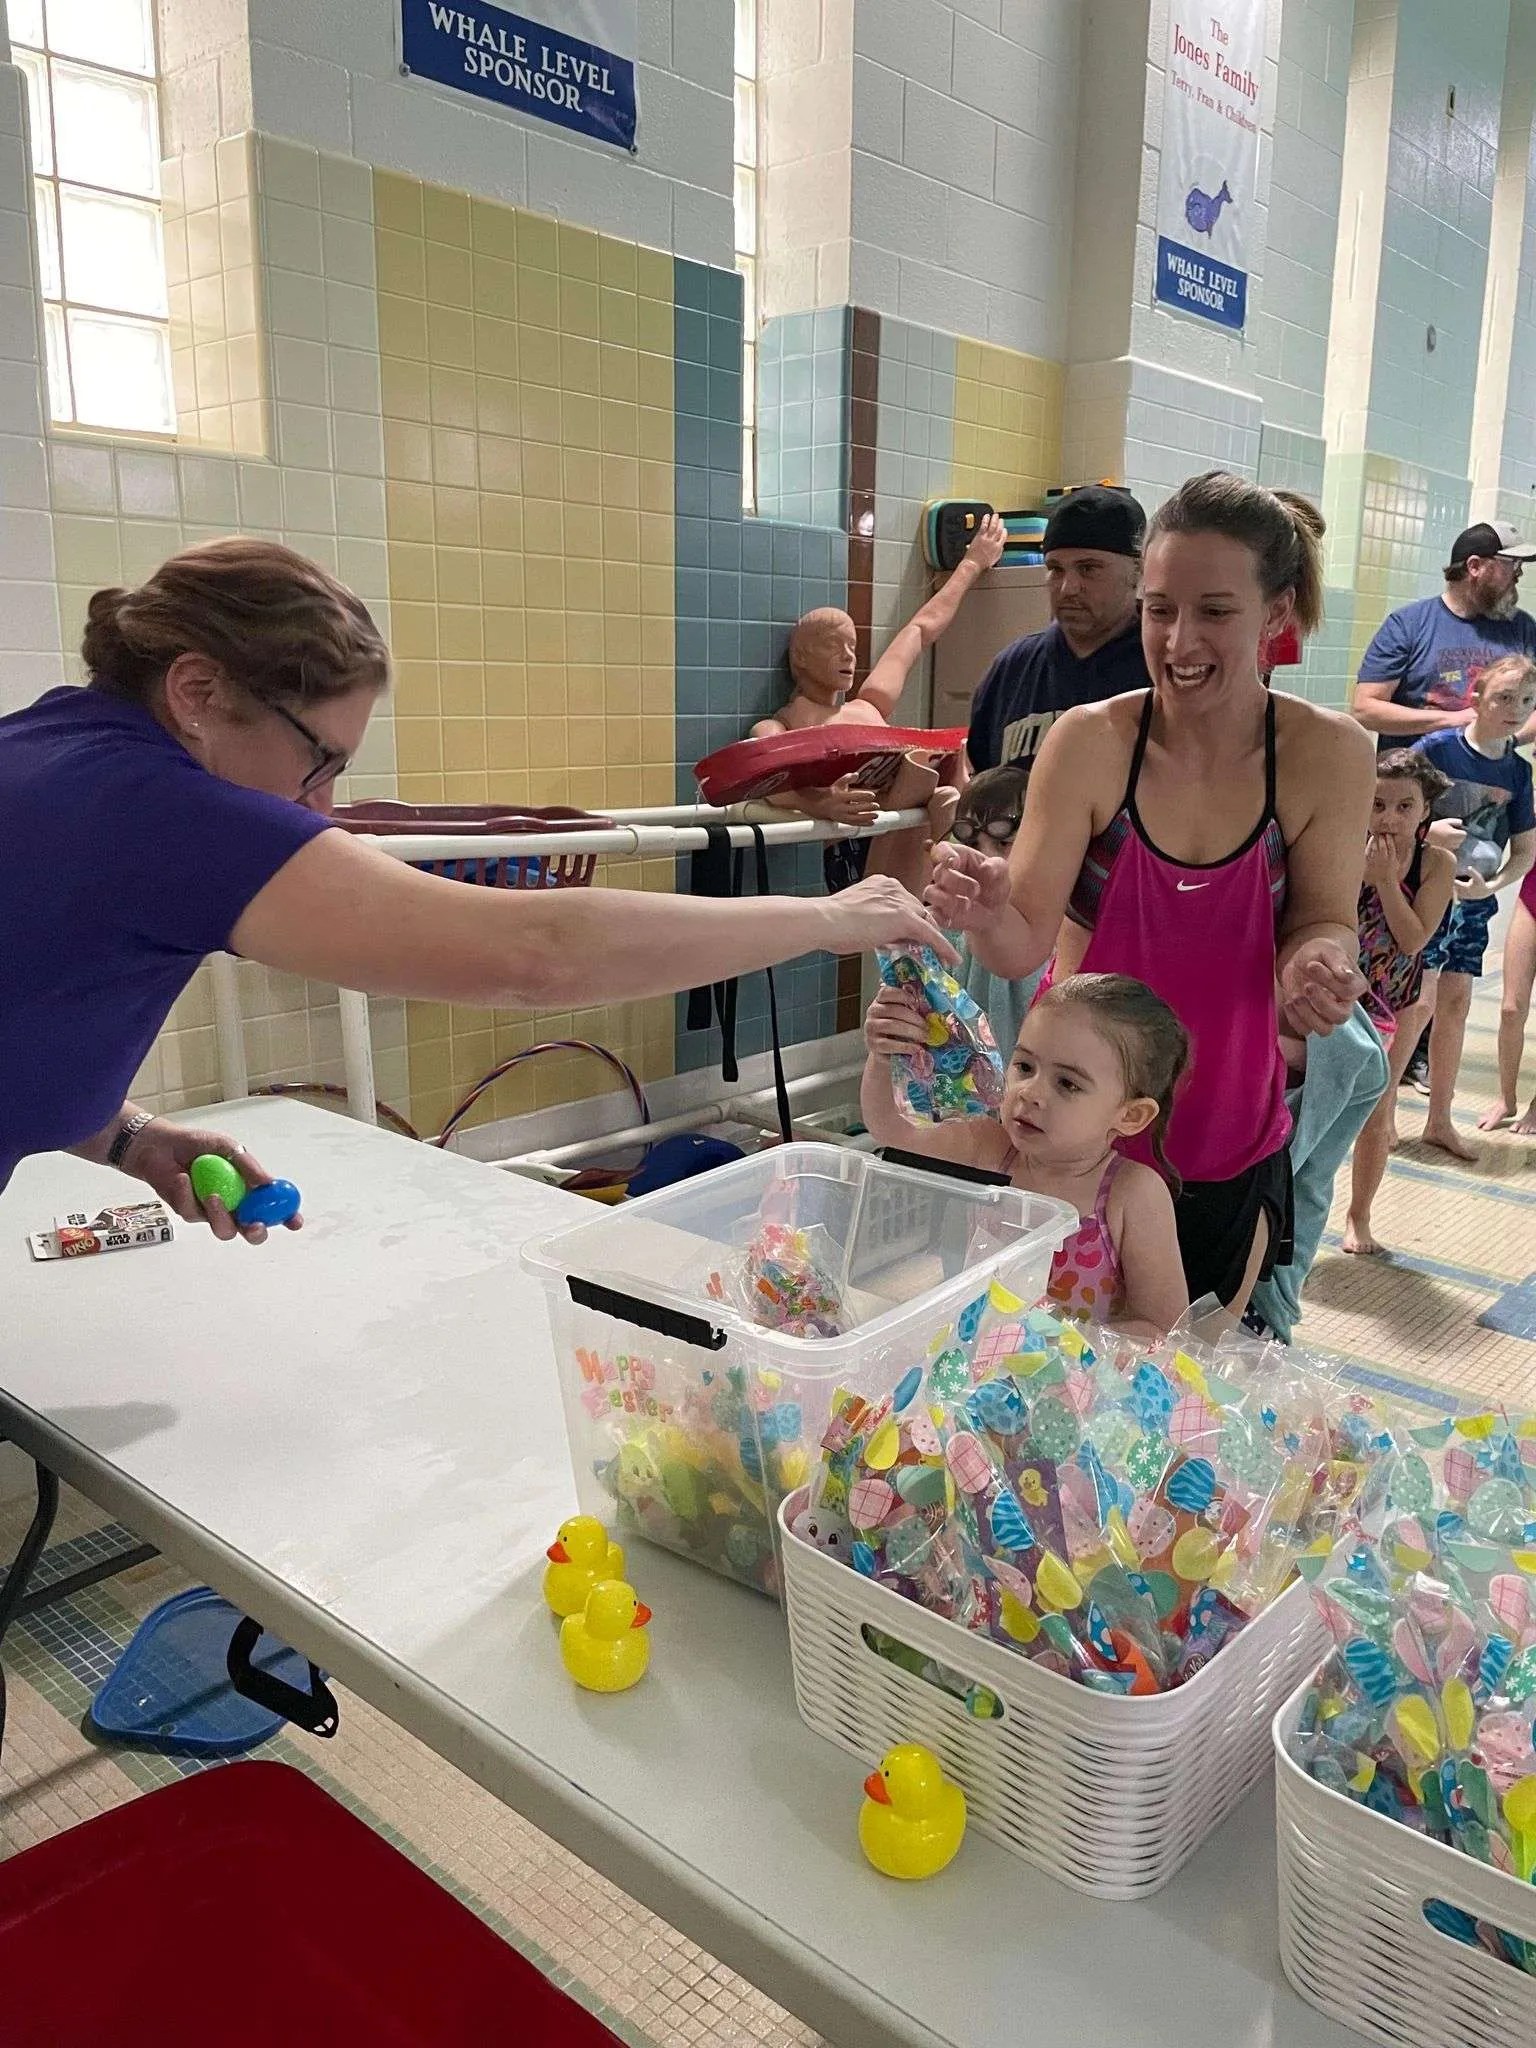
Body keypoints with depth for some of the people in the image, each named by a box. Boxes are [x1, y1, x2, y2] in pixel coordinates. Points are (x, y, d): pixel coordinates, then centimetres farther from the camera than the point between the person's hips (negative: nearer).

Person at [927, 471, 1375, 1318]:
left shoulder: (1329, 754, -11)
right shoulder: (1089, 741, -16)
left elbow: (1322, 923, -2)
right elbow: (1024, 944, -17)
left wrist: (1319, 964, -25)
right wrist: (986, 912, -39)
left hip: (1230, 1136, 2)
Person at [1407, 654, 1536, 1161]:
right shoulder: (1436, 749, -12)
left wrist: (1490, 885, -10)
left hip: (1473, 899, 5)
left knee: (1455, 1004, 11)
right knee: (1419, 1005, -7)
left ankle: (1440, 1121, 22)